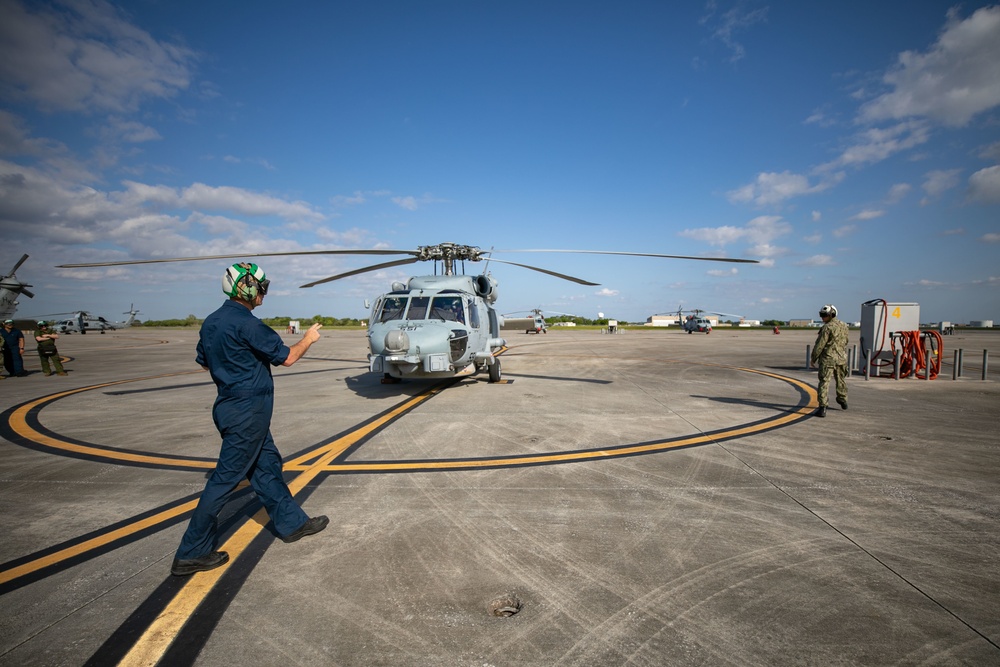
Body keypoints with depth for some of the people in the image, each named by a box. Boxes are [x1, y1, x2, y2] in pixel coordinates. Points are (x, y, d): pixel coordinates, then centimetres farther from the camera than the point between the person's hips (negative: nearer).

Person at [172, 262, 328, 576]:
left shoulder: (211, 322, 8)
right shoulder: (246, 324, -21)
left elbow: (204, 363, 19)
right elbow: (286, 358, -14)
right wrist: (308, 339, 3)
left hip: (232, 406, 10)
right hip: (248, 411, -10)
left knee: (267, 465, 17)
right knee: (226, 477, 0)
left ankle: (291, 522, 29)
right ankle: (192, 553, 13)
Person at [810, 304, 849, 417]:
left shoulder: (827, 327, -15)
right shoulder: (844, 326, 8)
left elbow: (819, 345, -14)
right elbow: (845, 342, 17)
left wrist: (813, 358, -5)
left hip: (828, 358, -7)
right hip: (841, 358, 7)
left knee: (824, 382, -6)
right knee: (841, 380, 25)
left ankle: (822, 408, -12)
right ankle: (843, 400, 44)